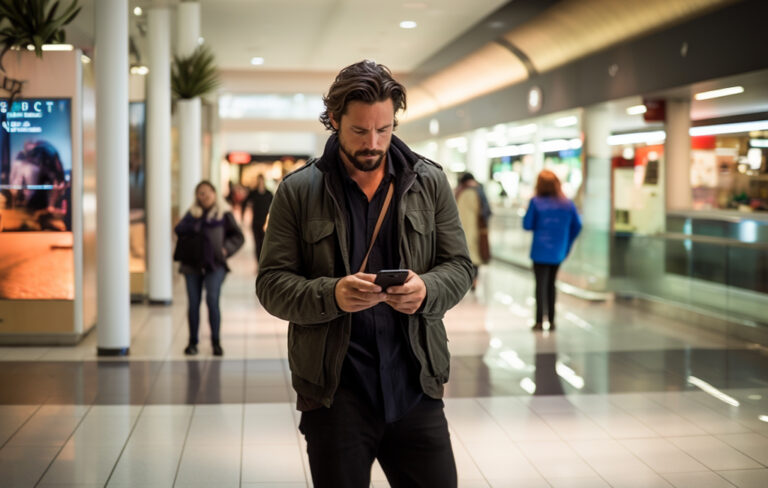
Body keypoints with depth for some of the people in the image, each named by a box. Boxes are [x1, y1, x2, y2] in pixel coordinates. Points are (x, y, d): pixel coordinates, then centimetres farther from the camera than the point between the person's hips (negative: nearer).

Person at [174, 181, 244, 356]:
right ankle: (192, 342, 15)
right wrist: (195, 224, -16)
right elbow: (179, 229, -2)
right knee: (193, 303, 5)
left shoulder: (224, 214, 6)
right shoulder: (192, 213, 13)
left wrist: (226, 249, -7)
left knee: (212, 300, -12)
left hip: (214, 264, -3)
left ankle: (216, 342, -1)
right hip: (192, 263, 3)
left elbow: (238, 237, 7)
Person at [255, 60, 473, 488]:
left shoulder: (430, 182, 6)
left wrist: (427, 289, -16)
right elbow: (272, 283, -1)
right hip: (334, 393, -1)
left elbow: (459, 266, 7)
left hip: (416, 387, 2)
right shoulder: (298, 191, 1)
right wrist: (331, 295, -20)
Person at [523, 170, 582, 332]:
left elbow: (527, 225, -7)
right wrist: (567, 243, 14)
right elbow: (577, 226, 5)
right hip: (558, 251, 4)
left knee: (541, 285, 0)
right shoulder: (567, 204, 0)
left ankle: (539, 321, -4)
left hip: (541, 250, -3)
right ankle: (551, 321, 17)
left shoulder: (536, 202, -10)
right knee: (551, 284, 16)